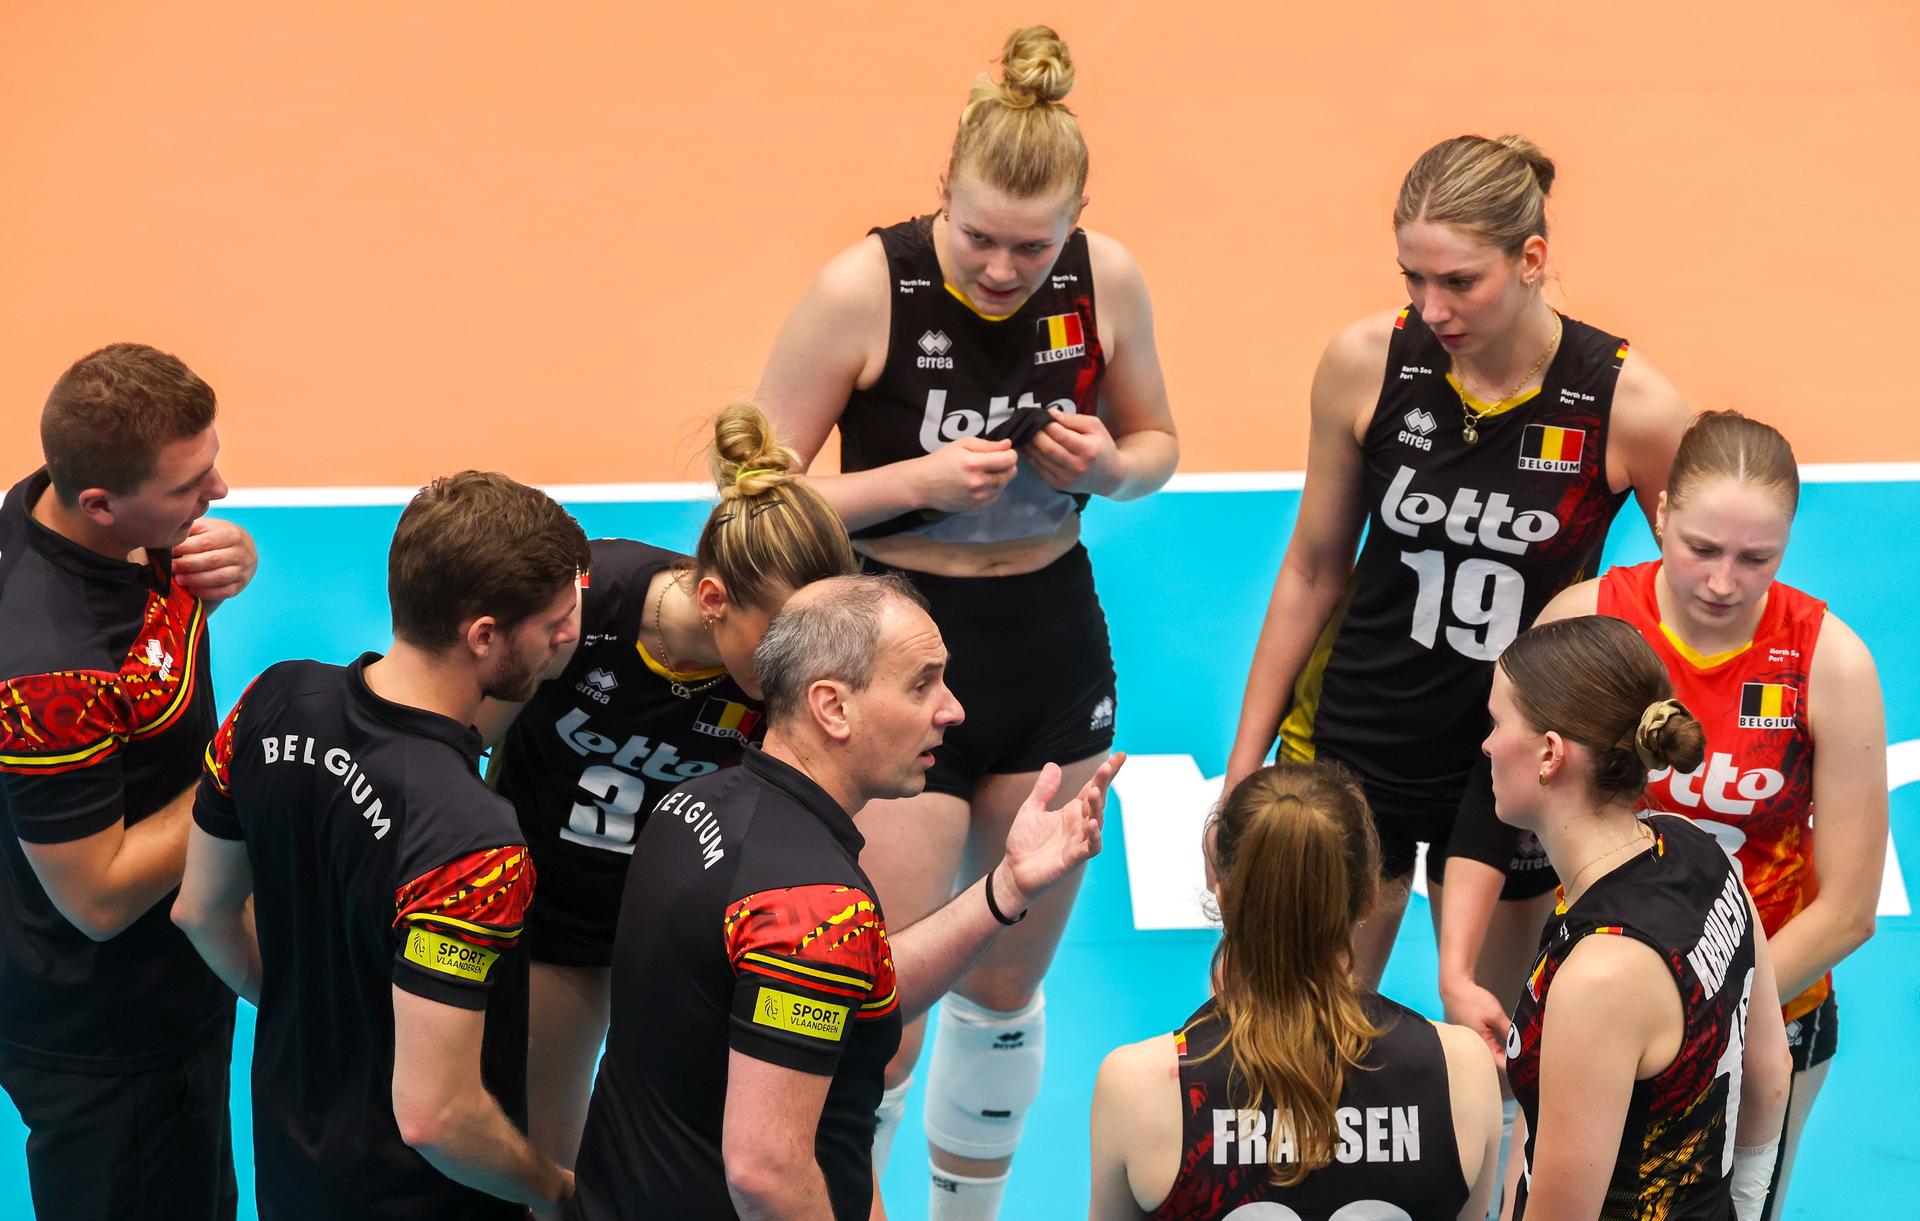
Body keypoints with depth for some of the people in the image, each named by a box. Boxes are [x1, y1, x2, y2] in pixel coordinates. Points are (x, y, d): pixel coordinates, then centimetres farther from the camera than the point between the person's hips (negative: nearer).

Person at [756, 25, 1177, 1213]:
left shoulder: (1107, 279, -8)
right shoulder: (864, 288, -19)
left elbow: (1158, 443, 9)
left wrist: (1112, 466, -14)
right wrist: (919, 479, -27)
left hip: (1054, 647, 4)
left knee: (1008, 984, 18)